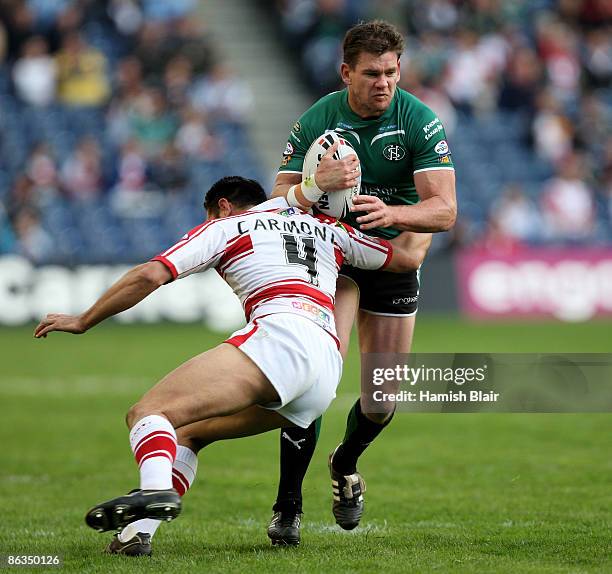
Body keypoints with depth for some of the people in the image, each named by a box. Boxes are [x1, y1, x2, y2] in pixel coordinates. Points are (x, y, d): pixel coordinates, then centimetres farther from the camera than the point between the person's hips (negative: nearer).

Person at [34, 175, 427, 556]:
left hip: (280, 335, -7)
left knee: (148, 412, -14)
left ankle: (156, 489, -48)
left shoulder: (225, 225, 18)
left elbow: (149, 276, 7)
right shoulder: (329, 229, 32)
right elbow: (408, 260, 36)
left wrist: (82, 321, 16)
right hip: (329, 371, 7)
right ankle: (137, 533, -1)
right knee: (187, 429, 19)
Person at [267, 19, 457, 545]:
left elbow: (444, 210, -21)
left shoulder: (420, 121, -16)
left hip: (395, 261, 2)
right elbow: (279, 203, -14)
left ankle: (346, 464, 38)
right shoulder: (316, 121, -14)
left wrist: (392, 213, -41)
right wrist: (317, 185, -36)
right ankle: (288, 507, -14)